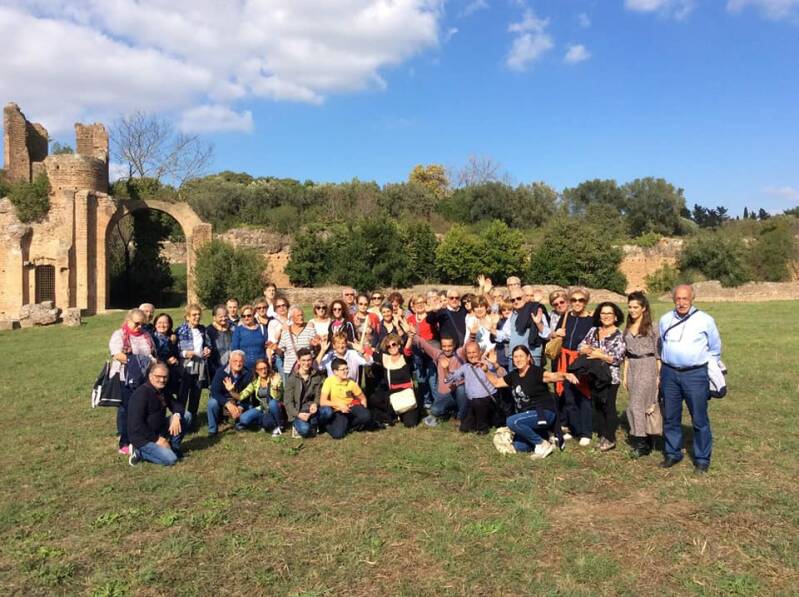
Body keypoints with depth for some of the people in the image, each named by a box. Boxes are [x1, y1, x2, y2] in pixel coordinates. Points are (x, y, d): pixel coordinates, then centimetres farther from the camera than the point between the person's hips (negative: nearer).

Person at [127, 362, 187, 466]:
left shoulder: (162, 391, 3)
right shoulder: (141, 394, -24)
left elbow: (177, 405, 6)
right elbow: (137, 425, -26)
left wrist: (176, 415, -19)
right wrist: (156, 439, -20)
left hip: (158, 431, 8)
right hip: (142, 436, -8)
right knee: (170, 459, -20)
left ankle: (173, 448, 6)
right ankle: (139, 452, -2)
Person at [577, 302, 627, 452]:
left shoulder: (619, 335, -7)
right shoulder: (593, 330, 7)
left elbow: (618, 358, -14)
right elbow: (580, 347, 3)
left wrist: (599, 355, -15)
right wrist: (591, 351, -15)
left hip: (610, 377, -5)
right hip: (594, 376, 5)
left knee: (608, 406, 1)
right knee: (597, 405, 10)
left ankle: (610, 438, 13)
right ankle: (602, 434, 23)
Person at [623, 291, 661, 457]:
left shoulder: (651, 327, -6)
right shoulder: (628, 328, 11)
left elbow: (658, 353, -5)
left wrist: (659, 375, -8)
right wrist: (625, 375, 12)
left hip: (647, 367, -6)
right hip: (632, 367, 6)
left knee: (636, 404, -11)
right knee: (642, 404, 10)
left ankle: (642, 442, -2)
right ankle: (648, 442, 19)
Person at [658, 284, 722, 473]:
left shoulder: (705, 320, -2)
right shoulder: (665, 320, 7)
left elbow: (715, 349, 8)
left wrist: (710, 371, 7)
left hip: (695, 374, -3)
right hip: (669, 374, 3)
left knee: (700, 420, 1)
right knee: (670, 418, 10)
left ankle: (702, 459, 13)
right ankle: (672, 453, 23)